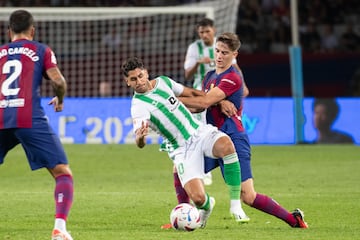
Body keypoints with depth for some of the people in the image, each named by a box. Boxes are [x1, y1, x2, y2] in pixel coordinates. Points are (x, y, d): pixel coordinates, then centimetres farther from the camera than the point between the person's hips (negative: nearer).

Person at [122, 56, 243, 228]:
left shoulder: (163, 81, 6)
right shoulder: (139, 106, -12)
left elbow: (191, 93, 22)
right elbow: (140, 143, -27)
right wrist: (140, 137, -51)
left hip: (201, 131, 4)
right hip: (182, 149, -3)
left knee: (226, 145, -33)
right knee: (198, 198, -21)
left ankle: (235, 204, -22)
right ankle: (207, 205, 21)